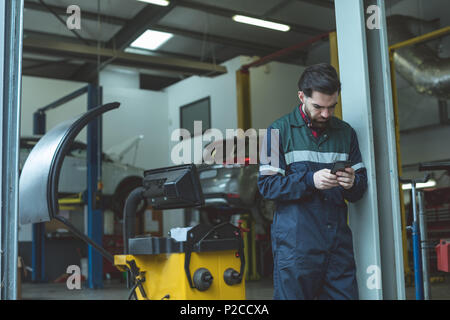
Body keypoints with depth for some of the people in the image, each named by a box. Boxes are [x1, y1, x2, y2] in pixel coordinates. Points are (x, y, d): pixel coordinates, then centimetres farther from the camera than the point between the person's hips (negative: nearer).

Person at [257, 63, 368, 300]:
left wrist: (353, 183, -9)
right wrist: (310, 180, -19)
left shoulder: (345, 132, 14)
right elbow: (266, 185, -6)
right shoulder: (279, 131, 2)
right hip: (295, 243, -3)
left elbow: (361, 186, 15)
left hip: (338, 242, 4)